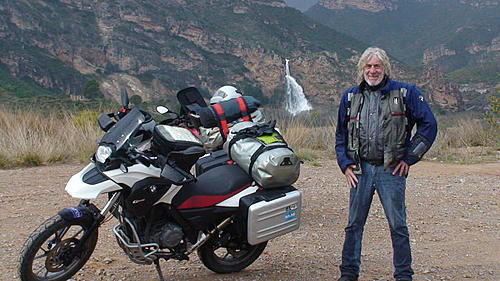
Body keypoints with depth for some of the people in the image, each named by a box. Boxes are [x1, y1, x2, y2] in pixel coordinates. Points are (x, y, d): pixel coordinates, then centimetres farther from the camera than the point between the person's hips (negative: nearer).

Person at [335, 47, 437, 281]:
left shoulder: (405, 93, 1)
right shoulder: (350, 97, 12)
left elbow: (429, 125, 2)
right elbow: (341, 134, 18)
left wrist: (409, 158, -1)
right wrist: (345, 164, 6)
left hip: (392, 170, -3)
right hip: (360, 170, 3)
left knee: (397, 226, 3)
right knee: (354, 225, 8)